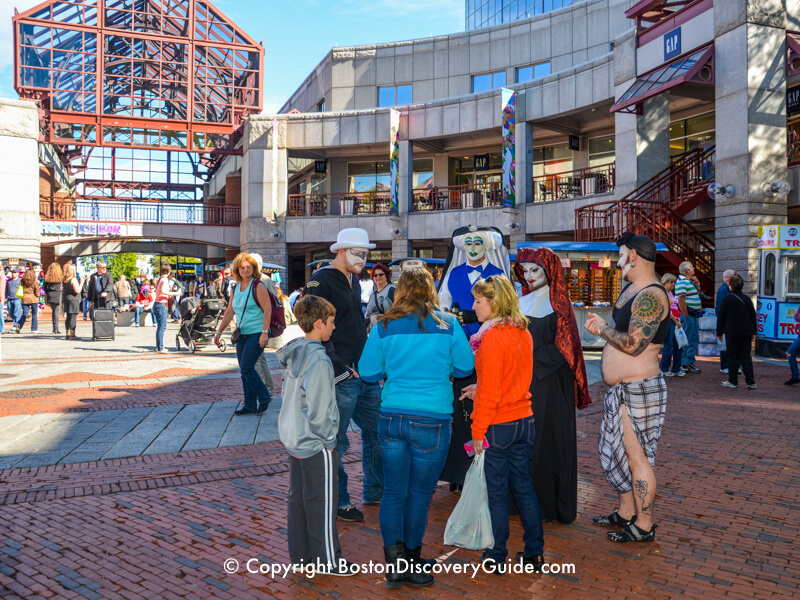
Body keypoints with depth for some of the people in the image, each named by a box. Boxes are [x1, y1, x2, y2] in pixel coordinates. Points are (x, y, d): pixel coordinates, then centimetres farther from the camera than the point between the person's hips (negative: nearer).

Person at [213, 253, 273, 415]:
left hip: (257, 333, -7)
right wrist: (219, 331, 17)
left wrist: (264, 333, -21)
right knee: (244, 370, 7)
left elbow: (267, 310, -14)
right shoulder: (236, 288, 13)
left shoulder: (258, 286, -8)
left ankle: (264, 398, 4)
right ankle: (250, 406, 15)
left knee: (246, 368, -12)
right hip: (242, 334, 8)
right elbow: (229, 312, 19)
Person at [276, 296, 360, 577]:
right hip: (315, 443, -9)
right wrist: (328, 441, -11)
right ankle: (327, 560, 16)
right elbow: (319, 408, -22)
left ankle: (300, 554, 28)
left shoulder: (293, 353, 4)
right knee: (322, 502, 4)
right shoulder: (319, 360, -22)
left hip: (293, 438, 9)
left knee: (297, 497, 16)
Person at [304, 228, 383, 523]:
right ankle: (339, 501, 18)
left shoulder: (353, 280, 16)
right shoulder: (320, 282, -12)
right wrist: (341, 368, -20)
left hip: (364, 375, 9)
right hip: (340, 379, -9)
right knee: (336, 442, 3)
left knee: (376, 432, 16)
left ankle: (375, 491, 31)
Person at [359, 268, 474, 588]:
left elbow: (368, 372, 3)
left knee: (393, 493, 12)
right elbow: (465, 367, 6)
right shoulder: (448, 325, -4)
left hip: (392, 418, 1)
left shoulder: (384, 327, -2)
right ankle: (411, 565, 24)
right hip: (432, 420, -1)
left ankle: (394, 562, 7)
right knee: (419, 495, 11)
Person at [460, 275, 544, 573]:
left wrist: (478, 431, -11)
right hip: (524, 420, 7)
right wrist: (480, 389, 17)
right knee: (524, 487, 16)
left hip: (498, 426, -7)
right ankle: (534, 552, 24)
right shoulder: (523, 333, 5)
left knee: (497, 492, 5)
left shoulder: (492, 337, -19)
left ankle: (496, 557, 17)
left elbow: (490, 393, -18)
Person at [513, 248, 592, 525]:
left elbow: (560, 349, -13)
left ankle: (552, 504, 10)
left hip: (549, 383, -6)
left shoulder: (557, 304, -7)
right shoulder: (523, 302, 13)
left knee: (548, 437, -1)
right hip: (524, 382, 6)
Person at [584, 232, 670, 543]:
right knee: (620, 452, 18)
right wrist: (602, 328, 8)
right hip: (621, 389, 11)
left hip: (639, 389, -11)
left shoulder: (650, 296, -20)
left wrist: (603, 327, -13)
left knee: (637, 458, -1)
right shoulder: (632, 289, 13)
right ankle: (626, 513, 32)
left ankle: (644, 526, 11)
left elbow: (632, 344, -26)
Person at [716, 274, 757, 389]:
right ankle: (751, 382, 4)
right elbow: (753, 316, 11)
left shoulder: (727, 299, -6)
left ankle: (733, 381, 7)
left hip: (732, 332, -4)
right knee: (745, 356, 8)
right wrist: (753, 332, 18)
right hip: (746, 332, 4)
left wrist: (719, 332, 5)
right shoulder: (747, 298, 6)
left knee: (732, 356, 4)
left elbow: (721, 317, -4)